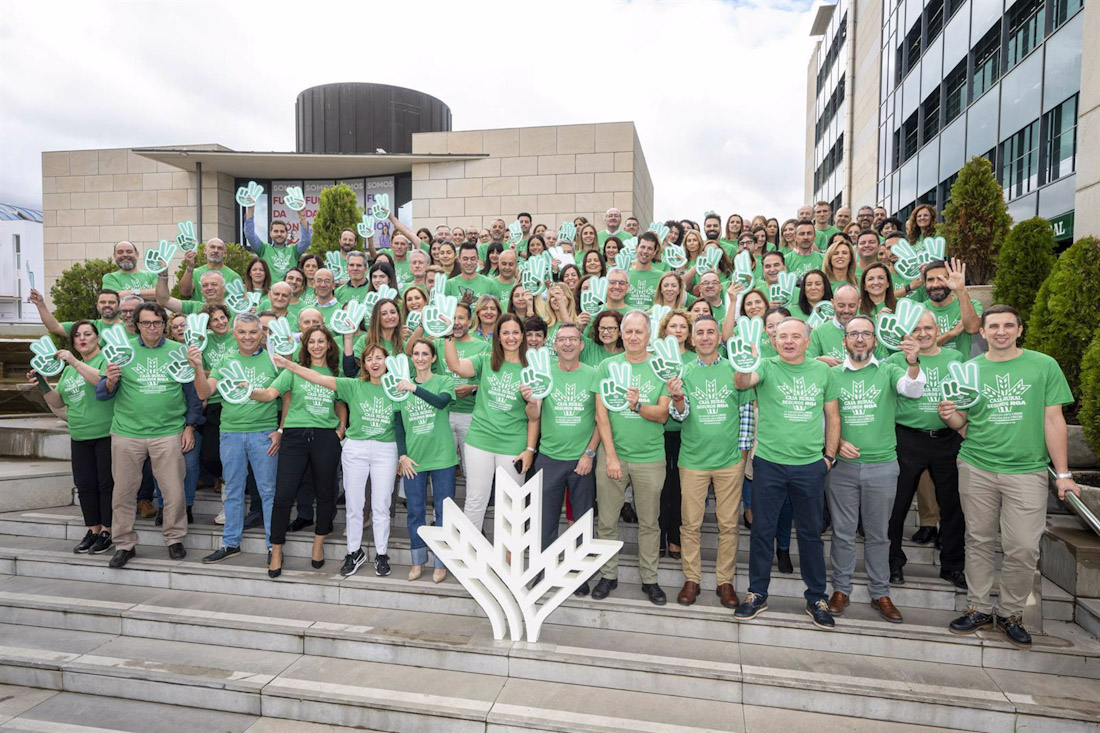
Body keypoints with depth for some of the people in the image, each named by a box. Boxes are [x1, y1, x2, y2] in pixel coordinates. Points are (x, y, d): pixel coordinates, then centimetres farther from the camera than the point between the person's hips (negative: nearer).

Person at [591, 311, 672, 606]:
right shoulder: (608, 366, 2)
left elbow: (663, 415, -4)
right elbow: (601, 414, -2)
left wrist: (638, 406, -23)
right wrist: (611, 455, -9)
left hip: (650, 457, 0)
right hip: (612, 454, 1)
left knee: (649, 523, 10)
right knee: (607, 521, 8)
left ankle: (649, 579, 25)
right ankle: (608, 575, 25)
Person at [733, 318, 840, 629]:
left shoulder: (823, 371, 6)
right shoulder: (767, 367, -2)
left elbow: (832, 416, 11)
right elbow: (741, 383, -23)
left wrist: (829, 455, 7)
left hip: (811, 466, 2)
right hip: (769, 463, -1)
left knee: (811, 533, 12)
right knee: (762, 531, 8)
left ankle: (816, 598, 27)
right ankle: (757, 594, 23)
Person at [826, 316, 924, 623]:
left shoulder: (888, 371, 2)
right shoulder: (832, 374, 4)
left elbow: (913, 391, -18)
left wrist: (912, 362, -36)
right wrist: (837, 442, -8)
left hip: (882, 465, 0)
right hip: (841, 465, 0)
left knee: (878, 533, 11)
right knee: (842, 532, 9)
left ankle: (880, 593, 24)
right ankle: (841, 589, 22)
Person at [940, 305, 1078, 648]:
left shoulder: (1044, 366, 2)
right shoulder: (969, 369, 6)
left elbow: (1053, 420, 1)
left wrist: (1062, 474, -1)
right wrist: (949, 417, -13)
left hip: (1027, 470, -1)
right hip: (976, 468, 2)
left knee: (1024, 548, -2)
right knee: (979, 543, 9)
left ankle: (1010, 614, 18)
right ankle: (979, 609, 22)